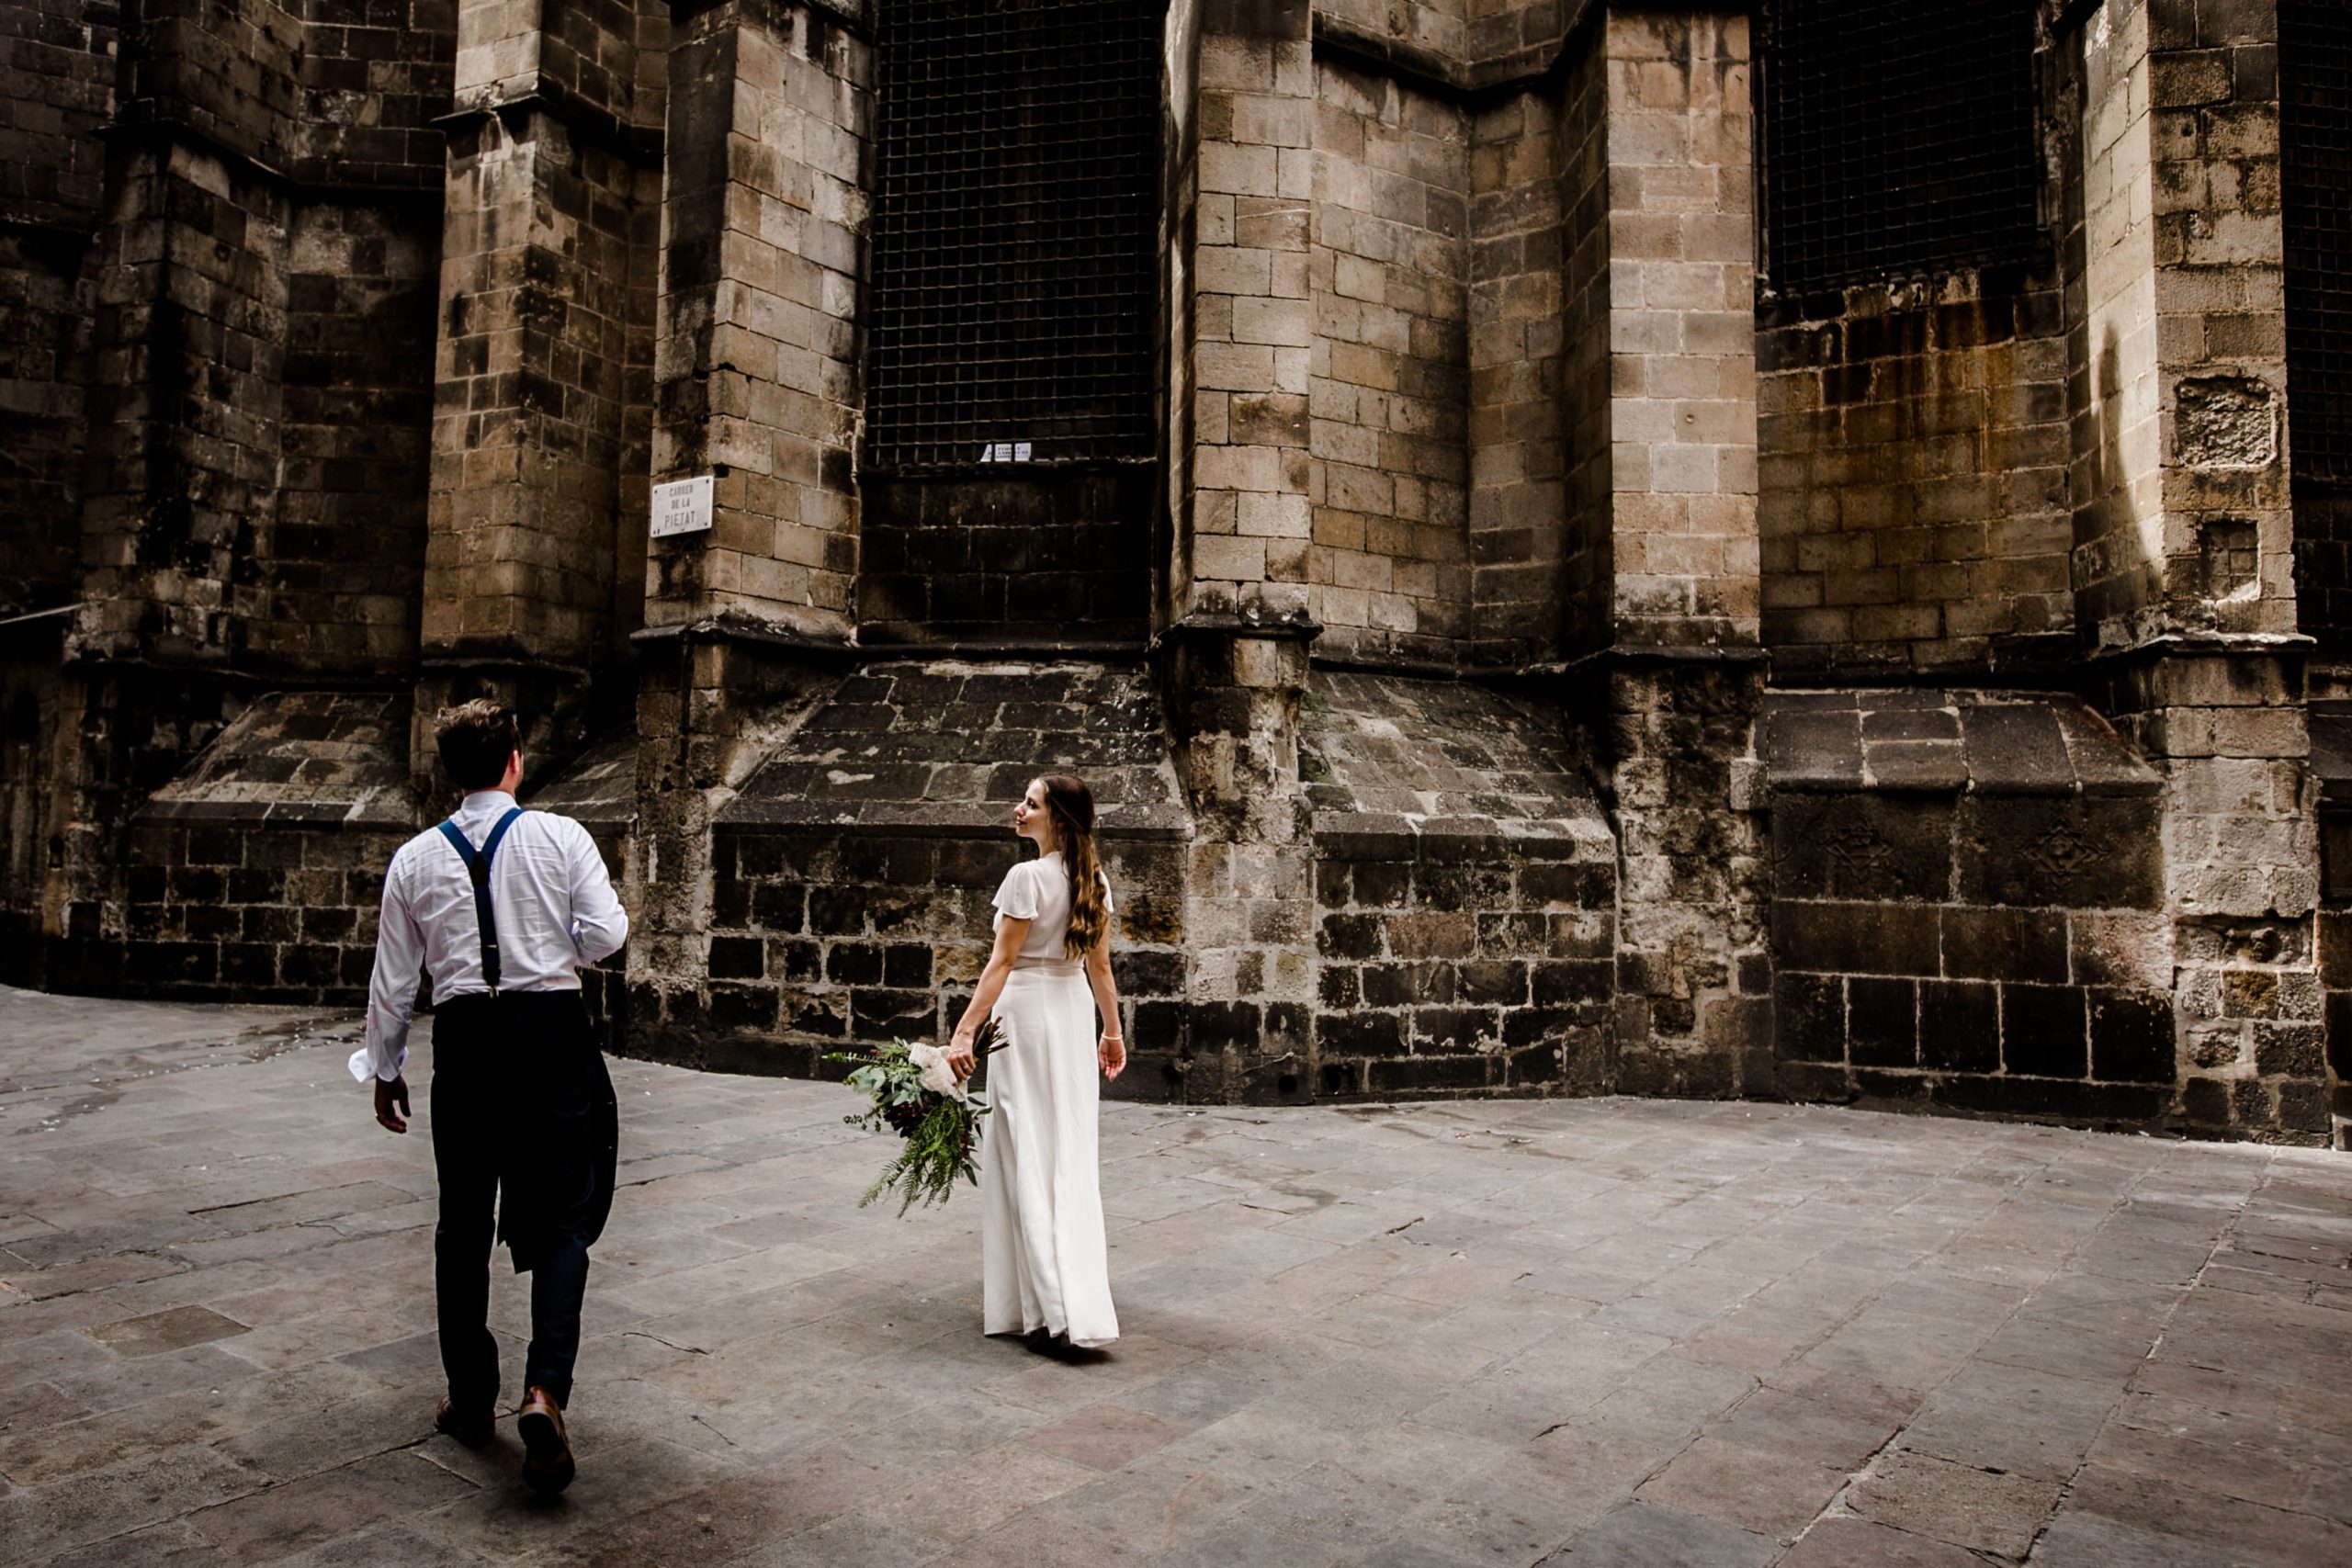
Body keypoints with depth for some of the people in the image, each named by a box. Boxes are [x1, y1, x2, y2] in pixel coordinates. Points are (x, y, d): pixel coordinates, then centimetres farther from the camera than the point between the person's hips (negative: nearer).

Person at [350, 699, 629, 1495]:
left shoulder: (416, 858, 4)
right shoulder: (560, 837, -4)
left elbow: (393, 979, 8)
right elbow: (607, 934, -10)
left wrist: (384, 1070, 19)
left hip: (465, 1040, 2)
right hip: (553, 1029, -2)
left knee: (464, 1223, 15)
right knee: (560, 1220, 3)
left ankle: (471, 1399, 27)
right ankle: (544, 1391, -13)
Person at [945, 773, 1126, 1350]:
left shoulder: (1028, 877, -16)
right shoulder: (1094, 880, 6)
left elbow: (1001, 963, -18)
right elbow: (1100, 965, 10)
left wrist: (964, 1033, -17)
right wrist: (1113, 1031, 18)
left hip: (1027, 1010, -8)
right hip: (1075, 1010, 8)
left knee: (1029, 1152, -2)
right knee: (1071, 1150, 15)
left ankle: (1059, 1307, -3)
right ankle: (1085, 1280, 26)